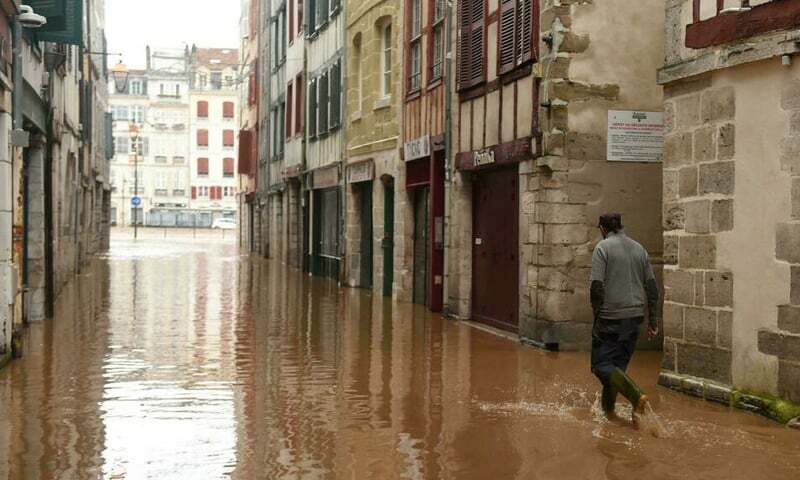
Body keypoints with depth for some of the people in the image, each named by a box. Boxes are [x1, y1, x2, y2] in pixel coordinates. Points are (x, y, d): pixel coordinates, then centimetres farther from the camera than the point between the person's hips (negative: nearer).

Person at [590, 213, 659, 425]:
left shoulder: (603, 247, -6)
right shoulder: (639, 249, 11)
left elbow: (597, 285, -15)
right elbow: (652, 286, 10)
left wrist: (597, 315, -5)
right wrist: (653, 321, 13)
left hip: (610, 318, -6)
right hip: (635, 317, 6)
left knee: (602, 365, -2)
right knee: (618, 363, 17)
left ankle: (637, 396, -19)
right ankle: (608, 407, 24)